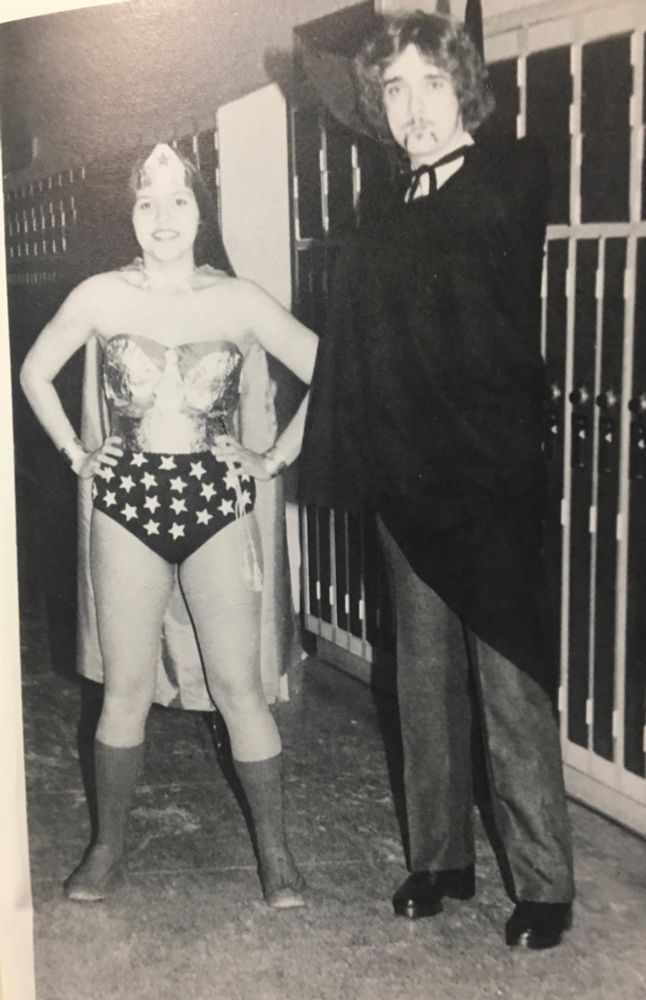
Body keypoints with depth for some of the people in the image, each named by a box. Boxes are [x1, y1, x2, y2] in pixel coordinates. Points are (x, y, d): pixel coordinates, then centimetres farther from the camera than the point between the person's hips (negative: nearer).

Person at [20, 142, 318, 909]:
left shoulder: (238, 301, 0)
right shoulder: (100, 297, 2)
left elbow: (327, 374, 3)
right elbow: (34, 373, 15)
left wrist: (276, 457, 0)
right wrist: (76, 454, 8)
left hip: (218, 502, -1)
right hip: (129, 502, 1)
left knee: (239, 687, 0)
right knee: (126, 689, 6)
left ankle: (274, 851, 14)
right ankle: (108, 847, 23)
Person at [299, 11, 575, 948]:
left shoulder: (517, 178, 0)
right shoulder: (379, 229, 12)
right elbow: (348, 359, 12)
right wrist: (326, 468, 9)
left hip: (494, 482, -5)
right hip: (408, 486, 6)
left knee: (513, 687, -1)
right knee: (426, 683, 14)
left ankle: (544, 882, 13)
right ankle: (440, 858, 29)